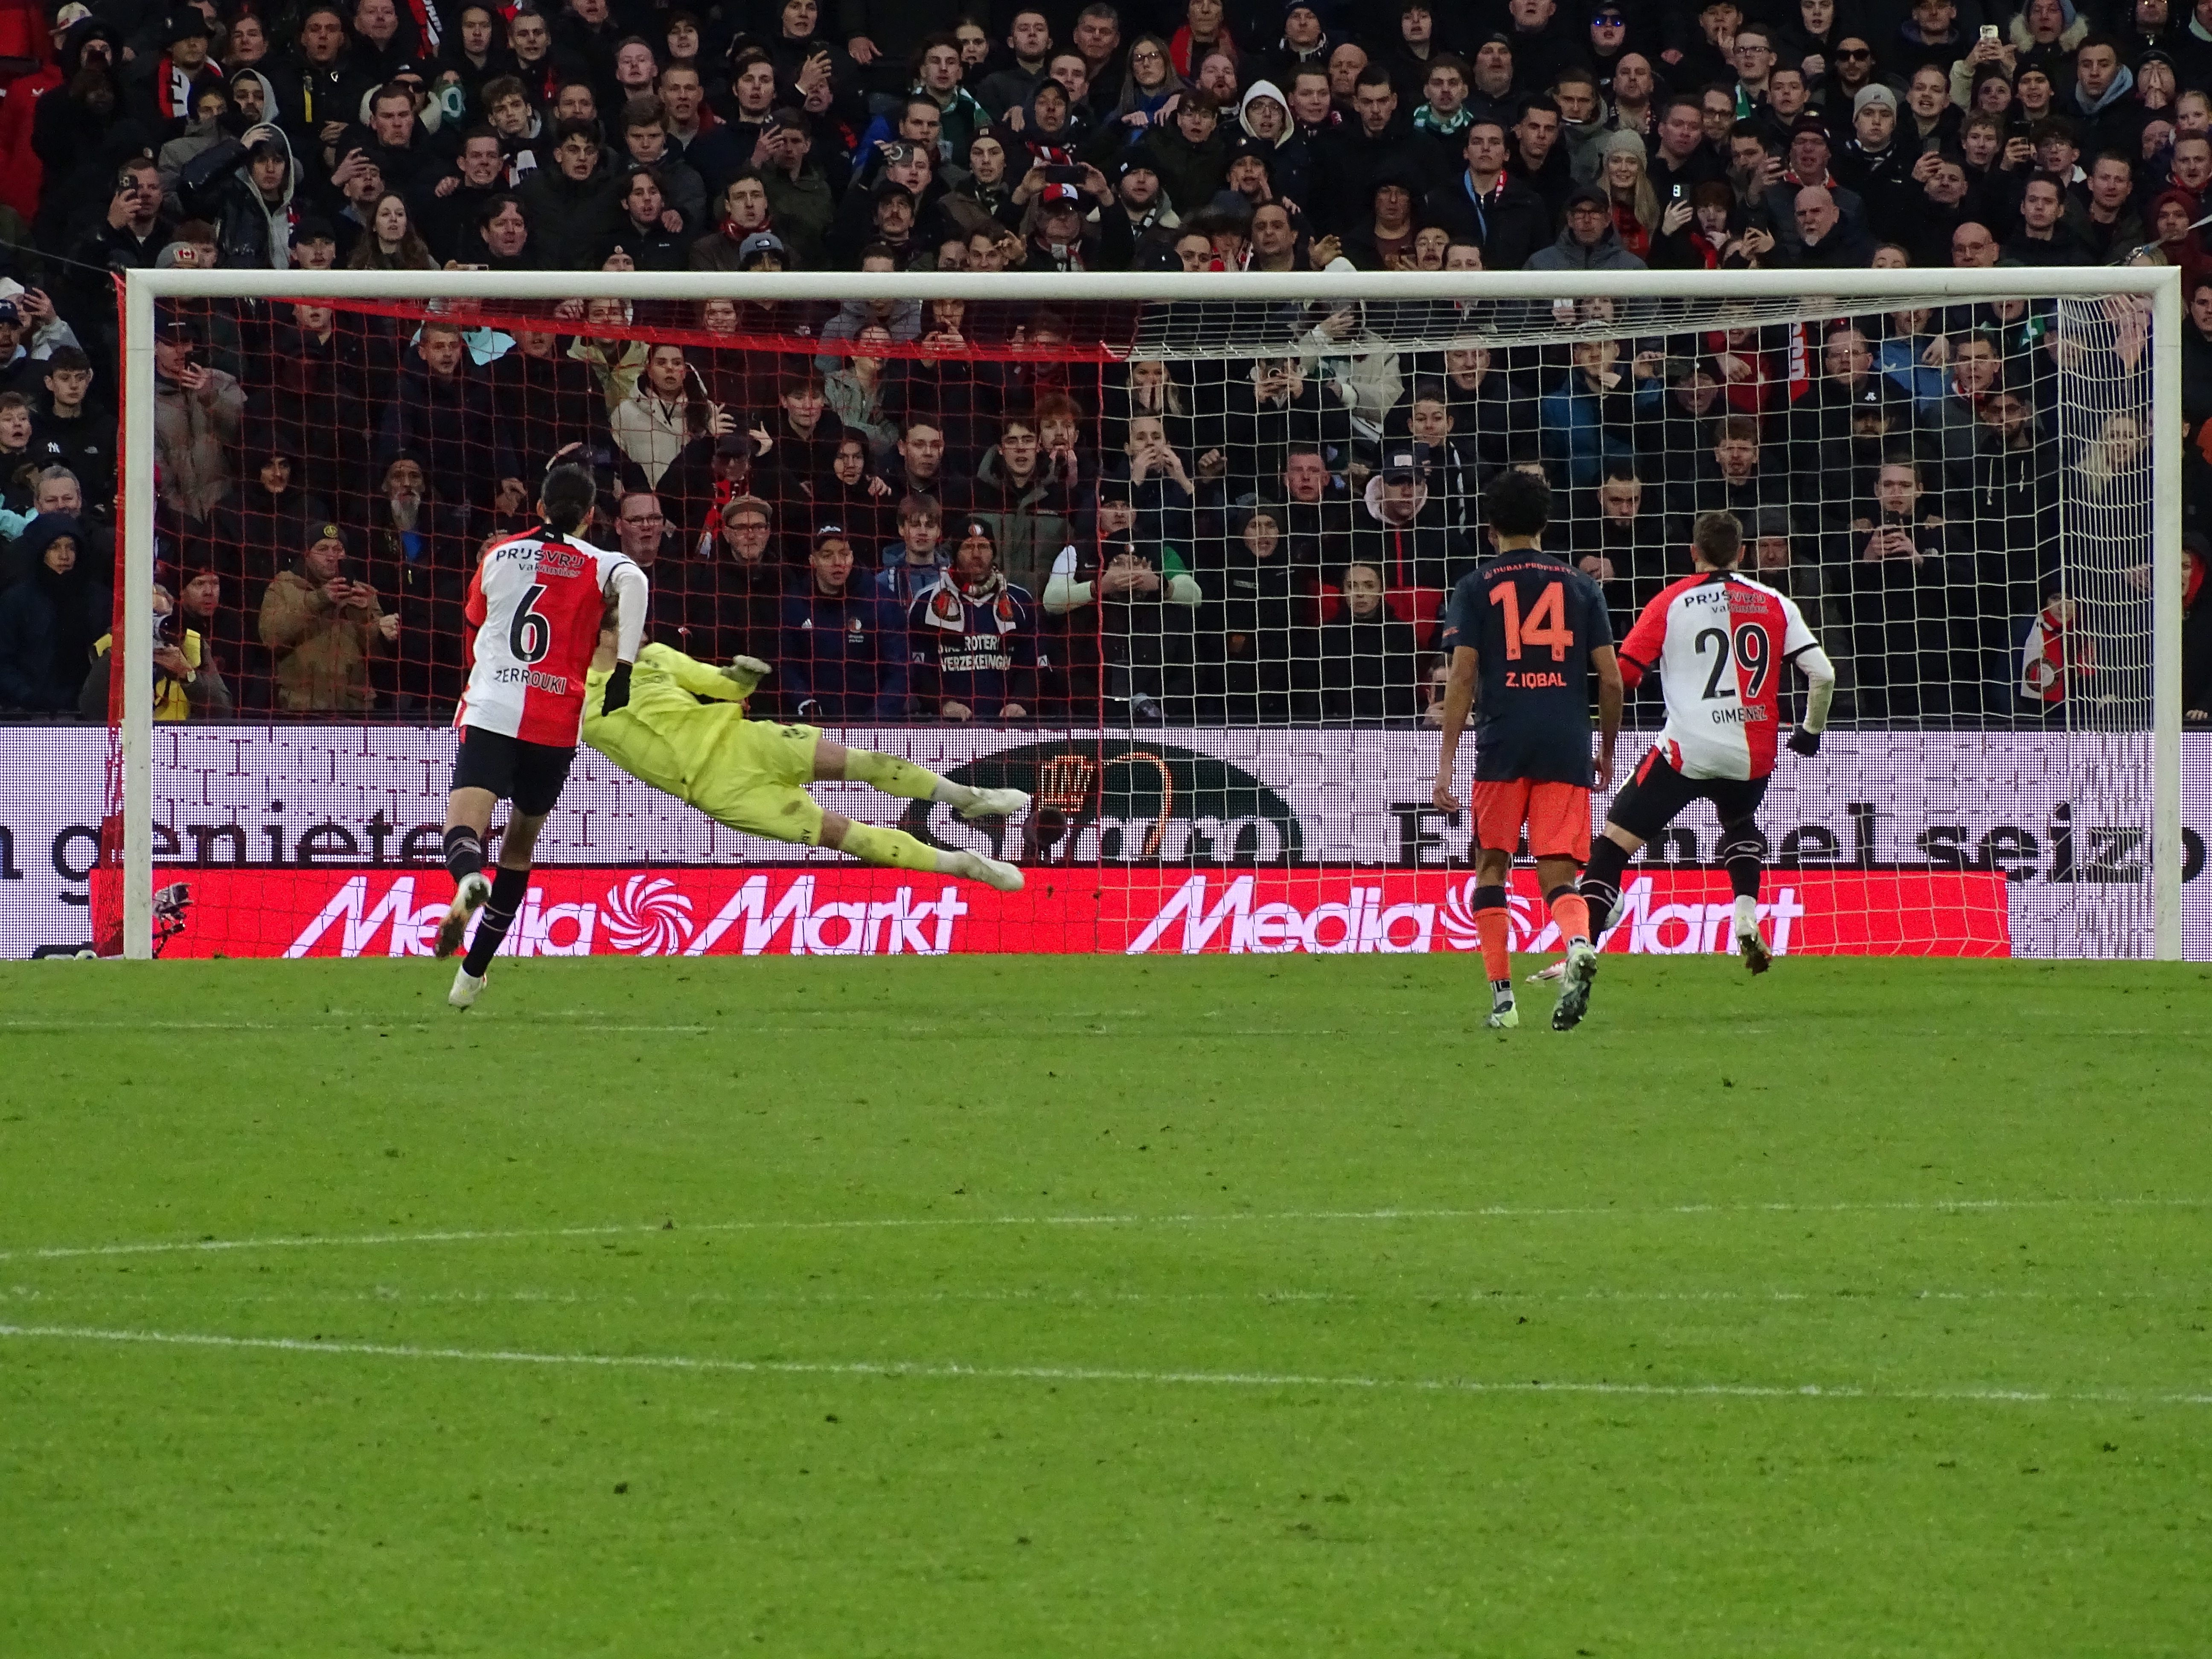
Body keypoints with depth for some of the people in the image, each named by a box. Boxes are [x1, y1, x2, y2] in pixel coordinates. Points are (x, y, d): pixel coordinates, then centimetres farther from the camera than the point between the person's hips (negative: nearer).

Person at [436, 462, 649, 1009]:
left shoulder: (500, 555, 15)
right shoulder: (599, 565, 7)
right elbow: (633, 581, -16)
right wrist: (622, 670, -15)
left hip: (489, 712, 0)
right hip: (557, 723, 0)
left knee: (463, 828, -14)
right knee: (520, 846, 16)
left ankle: (469, 880, -50)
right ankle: (473, 972, 19)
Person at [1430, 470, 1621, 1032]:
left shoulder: (1477, 587, 5)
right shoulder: (1580, 586, 11)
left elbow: (1462, 677, -3)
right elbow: (1611, 679, 8)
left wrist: (1445, 762, -2)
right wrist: (1606, 752, 21)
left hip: (1503, 746, -2)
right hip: (1568, 747, 2)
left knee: (1492, 866, 12)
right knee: (1558, 876, 1)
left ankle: (1502, 998, 6)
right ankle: (1579, 944, -32)